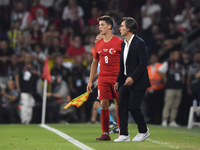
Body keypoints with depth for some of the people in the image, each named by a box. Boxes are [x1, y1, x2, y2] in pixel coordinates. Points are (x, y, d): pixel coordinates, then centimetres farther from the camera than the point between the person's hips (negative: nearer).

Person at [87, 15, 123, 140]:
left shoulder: (119, 42, -4)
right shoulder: (98, 44, 12)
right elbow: (95, 62, 19)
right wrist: (90, 81, 16)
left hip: (117, 78, -4)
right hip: (103, 78, 4)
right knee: (104, 104, -3)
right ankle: (105, 133, -1)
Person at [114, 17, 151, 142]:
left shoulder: (139, 43, -12)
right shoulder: (124, 44, 14)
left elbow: (143, 62, -17)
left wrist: (133, 78, -21)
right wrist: (118, 80, 15)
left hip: (137, 82, -8)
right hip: (125, 81, 8)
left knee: (133, 107, -7)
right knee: (122, 107, 1)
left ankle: (144, 131, 13)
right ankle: (124, 135, 6)